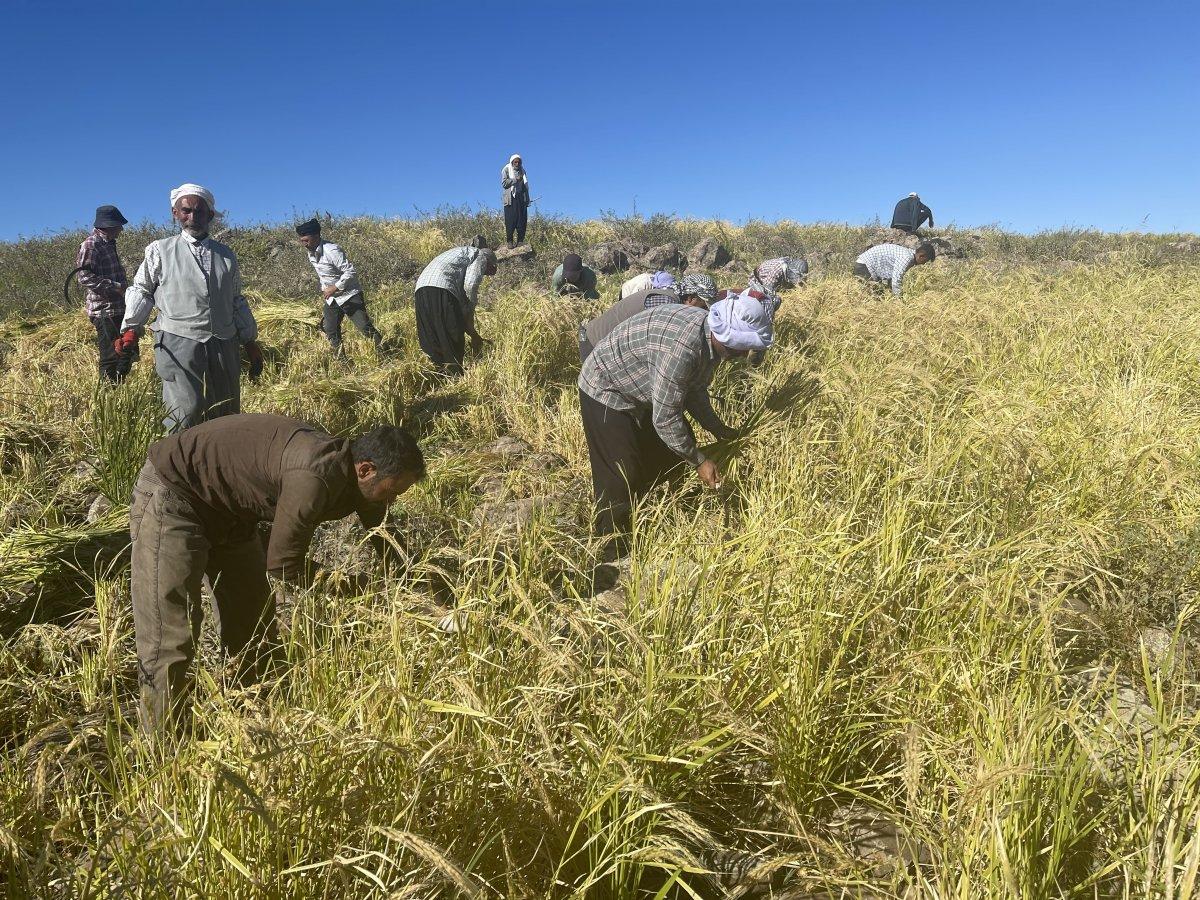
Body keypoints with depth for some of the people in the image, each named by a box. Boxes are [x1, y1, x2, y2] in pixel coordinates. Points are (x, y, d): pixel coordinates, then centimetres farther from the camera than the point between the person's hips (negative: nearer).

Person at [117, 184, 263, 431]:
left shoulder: (226, 255, 16)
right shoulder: (160, 250, 7)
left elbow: (236, 301, 19)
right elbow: (142, 289, 11)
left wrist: (251, 343, 17)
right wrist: (131, 328, -2)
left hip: (225, 344, 4)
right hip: (178, 343, -4)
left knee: (227, 417, 7)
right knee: (186, 413, -15)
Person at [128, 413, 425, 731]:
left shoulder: (354, 477, -8)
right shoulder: (314, 478, -35)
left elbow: (386, 548, 7)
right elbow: (283, 565, -25)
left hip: (228, 511, 9)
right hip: (171, 493, -9)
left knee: (254, 623, 13)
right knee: (169, 638, -10)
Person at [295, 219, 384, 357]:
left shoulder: (331, 251, -25)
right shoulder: (311, 254, 1)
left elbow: (351, 272, -26)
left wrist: (335, 287, -22)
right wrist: (324, 289, 8)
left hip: (349, 295, -8)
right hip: (331, 298, 8)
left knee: (365, 328, -7)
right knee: (330, 330, 11)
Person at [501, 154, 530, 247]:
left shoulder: (522, 171, 19)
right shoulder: (506, 170, 6)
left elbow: (525, 186, 21)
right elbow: (504, 183, -5)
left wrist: (527, 199, 14)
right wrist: (515, 180, -12)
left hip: (521, 198, 4)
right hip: (511, 198, -4)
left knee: (522, 220, -5)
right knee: (511, 220, -10)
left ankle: (520, 240, -3)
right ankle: (510, 241, -8)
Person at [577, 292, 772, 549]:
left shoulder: (710, 335, -8)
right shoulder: (682, 349, -38)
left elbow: (695, 390, 9)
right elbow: (665, 419, -31)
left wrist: (718, 429, 6)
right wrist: (700, 461, -20)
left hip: (642, 391, 10)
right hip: (606, 390, -10)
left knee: (681, 446, 13)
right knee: (622, 476, -11)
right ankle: (614, 553, 6)